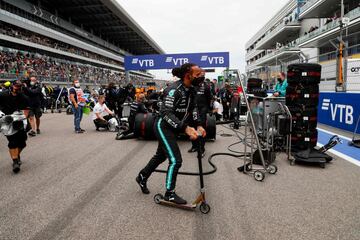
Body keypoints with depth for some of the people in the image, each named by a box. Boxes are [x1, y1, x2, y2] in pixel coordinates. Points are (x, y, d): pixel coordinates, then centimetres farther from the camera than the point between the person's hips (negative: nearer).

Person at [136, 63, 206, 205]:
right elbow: (166, 113, -32)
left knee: (161, 156, 22)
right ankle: (169, 194, 9)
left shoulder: (191, 90, 0)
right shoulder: (174, 90, -26)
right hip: (164, 127, -9)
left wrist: (198, 125, -9)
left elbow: (193, 108, 7)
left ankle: (142, 177, 43)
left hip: (173, 128, 9)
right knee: (175, 160, -10)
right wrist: (186, 128, -41)